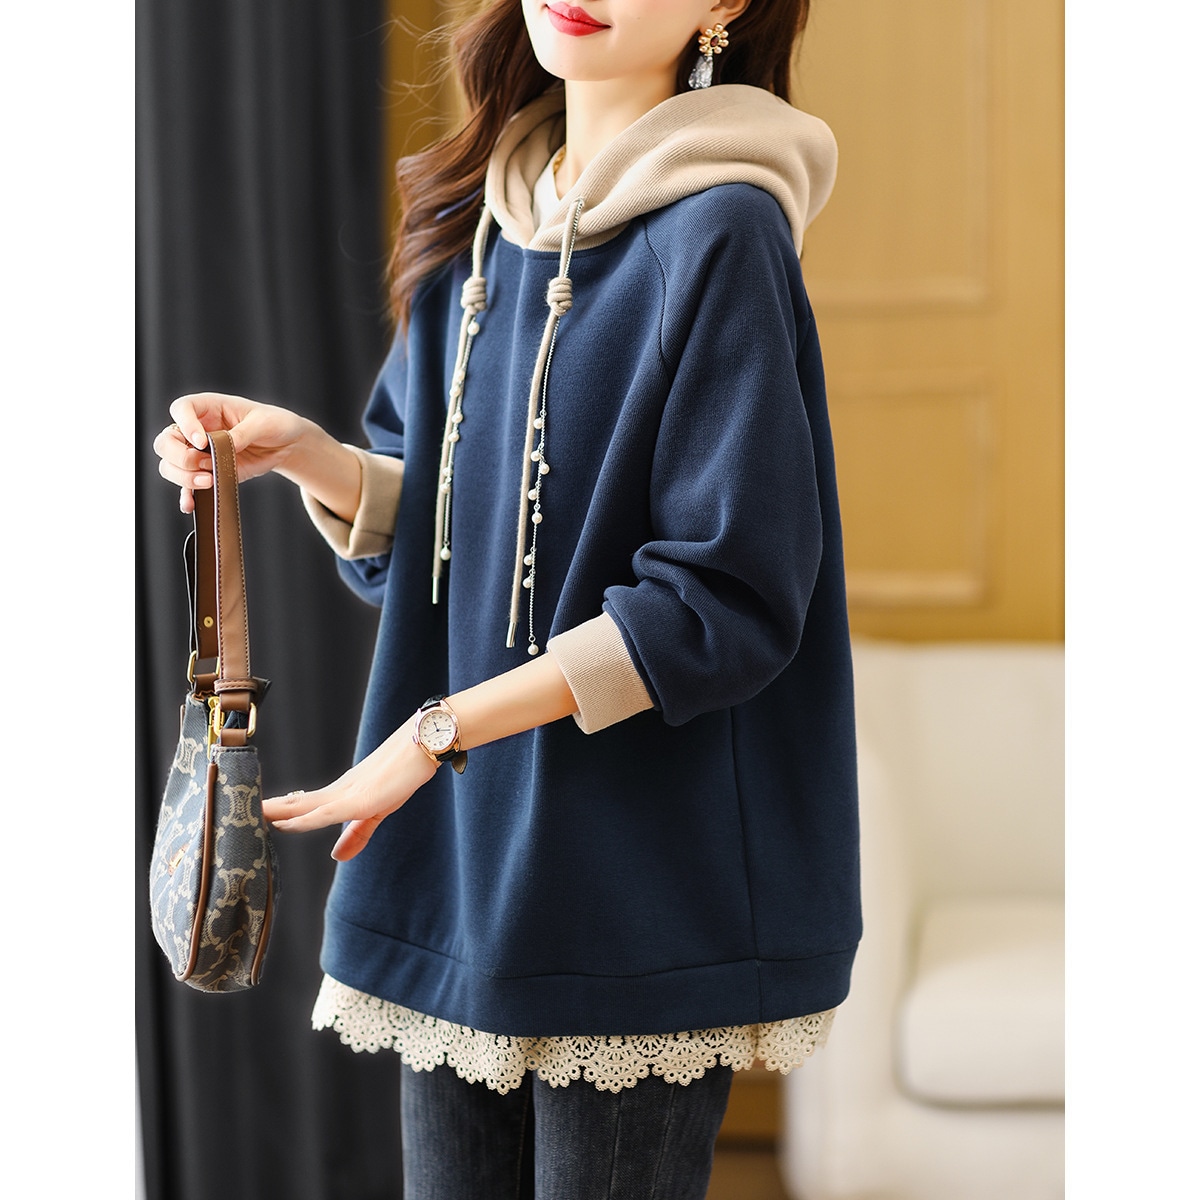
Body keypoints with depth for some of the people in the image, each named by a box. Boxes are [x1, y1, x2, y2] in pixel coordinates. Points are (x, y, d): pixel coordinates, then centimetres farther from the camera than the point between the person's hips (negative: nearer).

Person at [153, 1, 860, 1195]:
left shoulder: (717, 235, -14)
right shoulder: (475, 218, 8)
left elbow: (729, 600, -17)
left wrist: (441, 731, -17)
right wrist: (310, 458, -5)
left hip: (643, 868, -6)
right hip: (460, 845, 6)